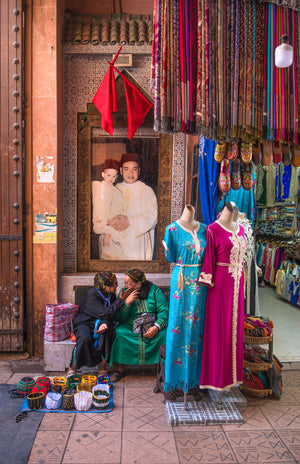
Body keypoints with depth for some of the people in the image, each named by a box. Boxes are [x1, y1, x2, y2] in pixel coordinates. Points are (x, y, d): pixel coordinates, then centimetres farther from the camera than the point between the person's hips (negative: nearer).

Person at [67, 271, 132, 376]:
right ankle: (73, 368, -10)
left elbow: (110, 316, -3)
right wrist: (121, 299, -24)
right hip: (84, 324, -5)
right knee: (84, 339, -36)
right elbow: (105, 313, -27)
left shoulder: (111, 295, 0)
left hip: (98, 324, 5)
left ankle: (102, 367, -20)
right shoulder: (91, 295, -21)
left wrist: (104, 323, -27)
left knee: (109, 331, -30)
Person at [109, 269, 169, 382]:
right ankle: (118, 370, -14)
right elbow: (118, 318, -3)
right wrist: (127, 302, -17)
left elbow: (164, 310, -8)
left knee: (165, 334, -29)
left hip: (153, 325, -1)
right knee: (119, 333, -28)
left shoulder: (153, 289, -2)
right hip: (130, 326, 1)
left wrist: (156, 327, -23)